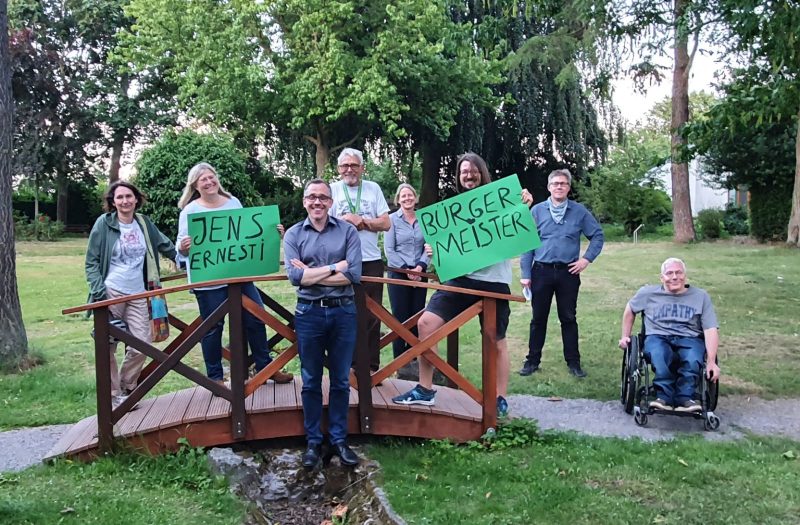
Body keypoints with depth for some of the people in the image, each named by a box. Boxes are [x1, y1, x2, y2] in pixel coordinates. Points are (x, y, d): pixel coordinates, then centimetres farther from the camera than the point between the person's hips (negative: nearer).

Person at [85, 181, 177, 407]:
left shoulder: (144, 223, 10)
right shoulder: (104, 223, -1)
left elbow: (165, 245, 23)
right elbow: (91, 261, 0)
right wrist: (98, 290, -11)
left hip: (138, 295, 4)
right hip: (110, 293, -3)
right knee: (107, 348, -1)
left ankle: (126, 389, 18)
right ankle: (112, 395, 13)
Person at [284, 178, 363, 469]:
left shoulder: (348, 231, 0)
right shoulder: (293, 235, 2)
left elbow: (354, 275, -11)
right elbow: (295, 276, -11)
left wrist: (311, 274, -11)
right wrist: (335, 267, -13)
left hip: (343, 312, 0)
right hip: (309, 313, 0)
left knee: (341, 380, 9)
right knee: (311, 382, 9)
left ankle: (339, 439, 23)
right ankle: (313, 441, 22)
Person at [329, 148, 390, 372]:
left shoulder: (373, 188, 7)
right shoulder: (332, 190, 4)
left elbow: (386, 223, 1)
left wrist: (359, 220, -8)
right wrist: (349, 220, -12)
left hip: (371, 261, 1)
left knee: (372, 316, 5)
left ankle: (371, 366, 13)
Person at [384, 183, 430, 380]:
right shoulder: (392, 219, -2)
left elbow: (429, 246, 5)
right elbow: (389, 250, -5)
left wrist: (420, 266, -11)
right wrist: (406, 270, -12)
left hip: (419, 274, 3)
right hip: (398, 274, -3)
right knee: (400, 317, -1)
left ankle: (414, 360, 15)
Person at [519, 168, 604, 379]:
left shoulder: (579, 211, 2)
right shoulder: (537, 211, 0)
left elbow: (597, 235, 11)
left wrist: (587, 259, -1)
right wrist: (525, 274, -4)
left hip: (568, 272, 0)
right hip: (541, 271, 0)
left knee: (569, 318, 9)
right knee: (538, 318, 8)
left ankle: (573, 362, 19)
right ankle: (532, 360, 19)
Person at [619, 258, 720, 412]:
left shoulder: (701, 296, 9)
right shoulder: (648, 293, 13)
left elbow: (711, 330, 0)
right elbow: (630, 310, 30)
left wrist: (711, 362, -13)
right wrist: (625, 336, 24)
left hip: (690, 339, 0)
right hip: (657, 337, 0)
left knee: (693, 360, -37)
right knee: (659, 355, -38)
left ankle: (685, 398, -35)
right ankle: (664, 396, -37)